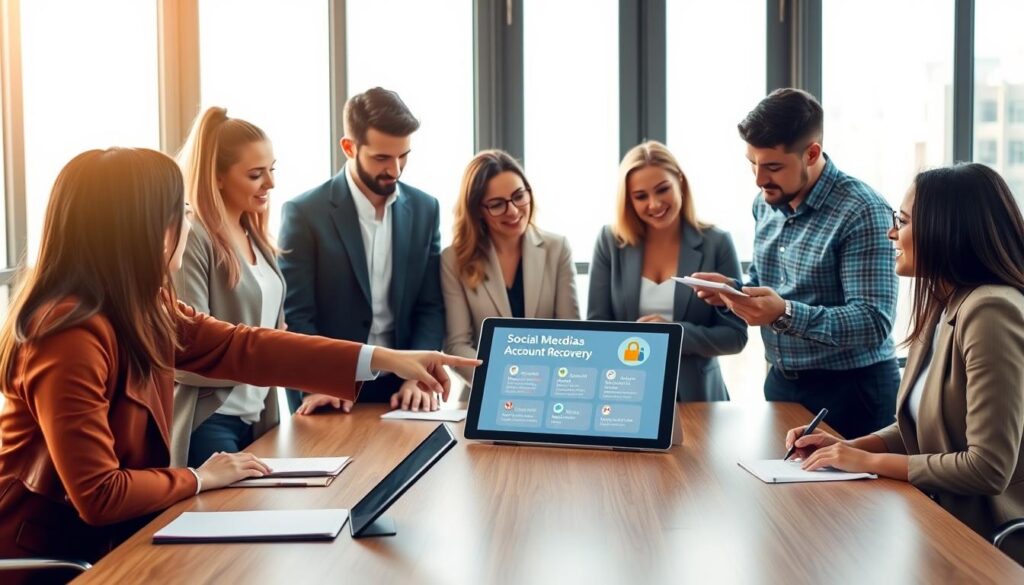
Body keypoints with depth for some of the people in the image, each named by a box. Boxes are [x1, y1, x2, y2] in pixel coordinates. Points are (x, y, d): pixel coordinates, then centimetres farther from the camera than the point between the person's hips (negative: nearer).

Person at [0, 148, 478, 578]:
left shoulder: (138, 306, 0)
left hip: (107, 527, 7)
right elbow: (98, 495, -29)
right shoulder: (70, 337, -28)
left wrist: (379, 359, -2)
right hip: (48, 549, -7)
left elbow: (238, 347, 0)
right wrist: (198, 479, -13)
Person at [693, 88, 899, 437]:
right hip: (781, 382, 7)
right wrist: (732, 291, -6)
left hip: (851, 388, -7)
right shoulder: (765, 203, 4)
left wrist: (786, 314, -36)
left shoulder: (862, 212, -18)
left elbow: (875, 322, -24)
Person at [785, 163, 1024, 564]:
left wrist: (869, 462, -17)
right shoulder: (942, 308, 9)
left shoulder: (991, 312, -21)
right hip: (947, 521, 8)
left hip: (989, 543, -8)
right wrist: (848, 448, -2)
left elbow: (988, 468, -25)